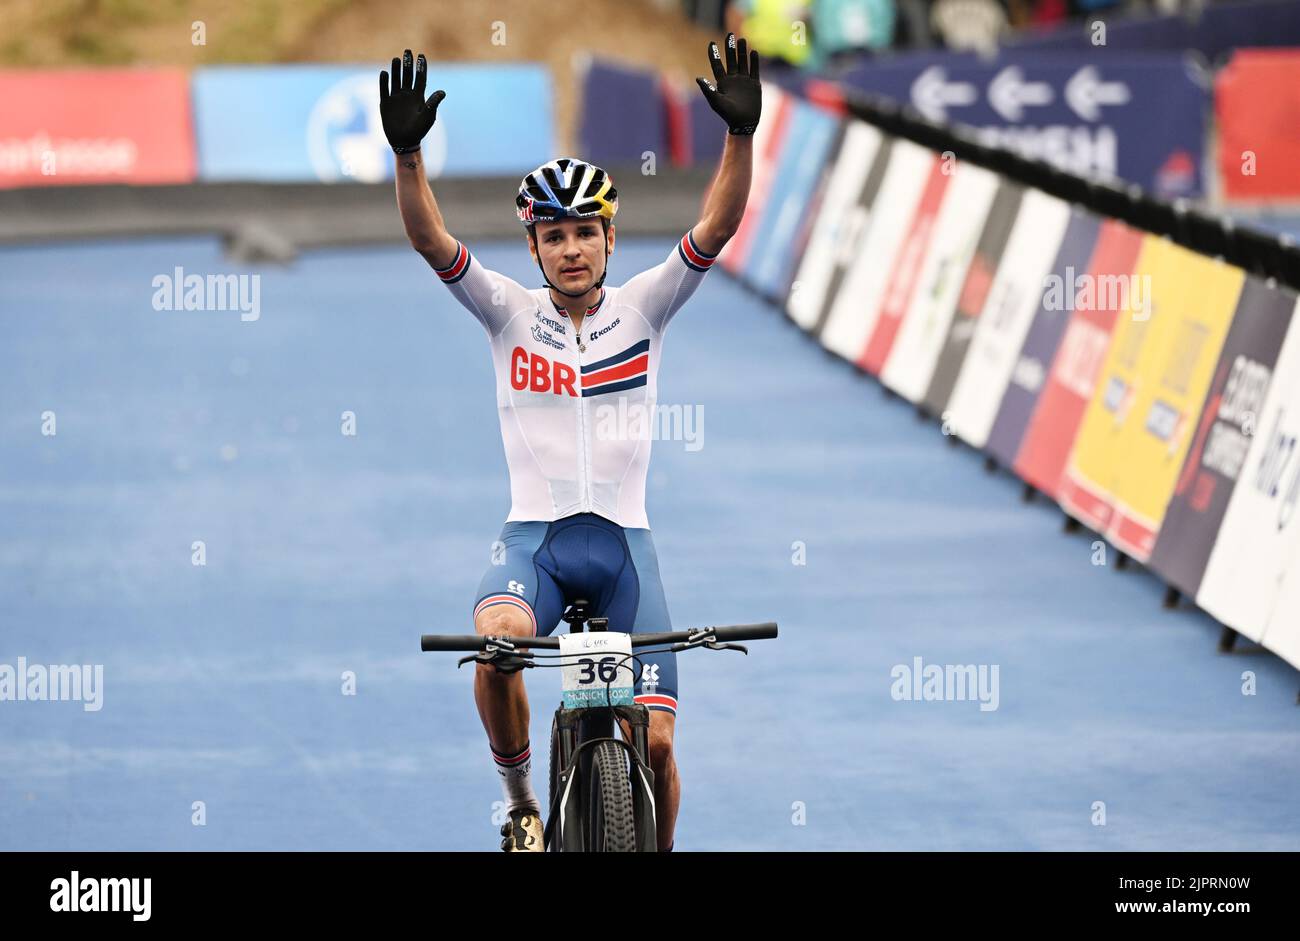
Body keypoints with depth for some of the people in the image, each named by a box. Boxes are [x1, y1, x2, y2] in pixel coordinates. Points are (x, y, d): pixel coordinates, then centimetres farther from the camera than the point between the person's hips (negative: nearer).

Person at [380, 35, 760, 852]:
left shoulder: (643, 309, 5)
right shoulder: (512, 314, 4)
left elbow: (717, 228, -8)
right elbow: (429, 239, -9)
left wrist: (742, 133, -23)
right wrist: (408, 153, -25)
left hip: (623, 542, 1)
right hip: (535, 537, -1)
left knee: (654, 741, -9)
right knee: (496, 640, -34)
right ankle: (521, 803, -10)